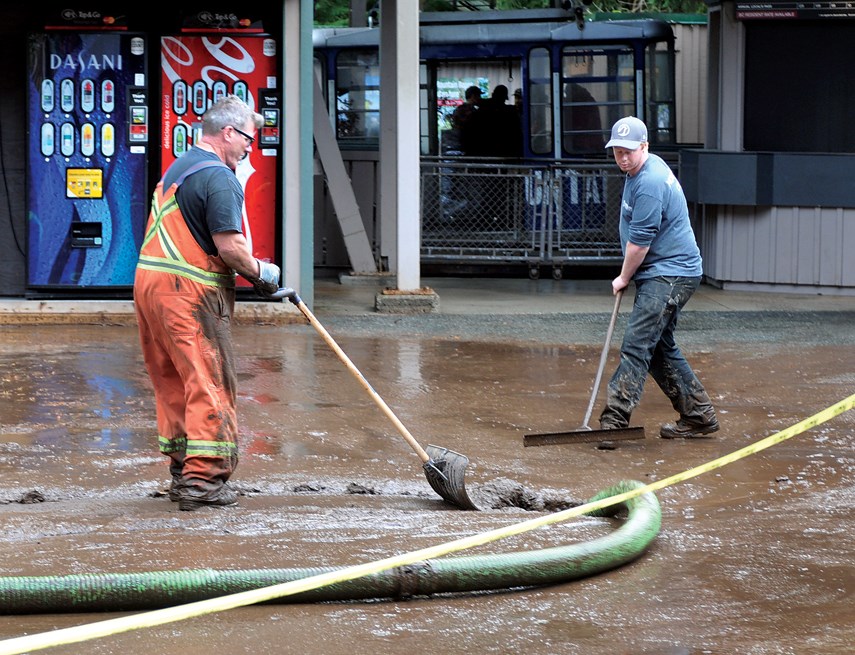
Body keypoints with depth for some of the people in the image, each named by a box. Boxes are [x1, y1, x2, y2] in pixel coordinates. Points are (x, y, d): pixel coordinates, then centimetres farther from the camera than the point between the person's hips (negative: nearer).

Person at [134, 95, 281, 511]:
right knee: (209, 383, -5)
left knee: (172, 382, 14)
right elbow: (229, 244, -19)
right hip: (190, 291, -10)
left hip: (150, 281, 10)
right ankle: (202, 477, -7)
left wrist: (246, 272, 17)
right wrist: (260, 273, -2)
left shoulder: (178, 168, 20)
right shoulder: (219, 177, -12)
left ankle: (181, 469, 21)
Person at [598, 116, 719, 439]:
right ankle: (699, 415, 21)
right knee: (660, 348, 14)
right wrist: (629, 275, 27)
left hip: (669, 273, -11)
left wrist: (624, 278, -5)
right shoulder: (641, 170, 14)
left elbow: (639, 241, -19)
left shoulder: (650, 182, -20)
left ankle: (614, 419, -24)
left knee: (636, 345, -17)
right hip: (661, 275, 11)